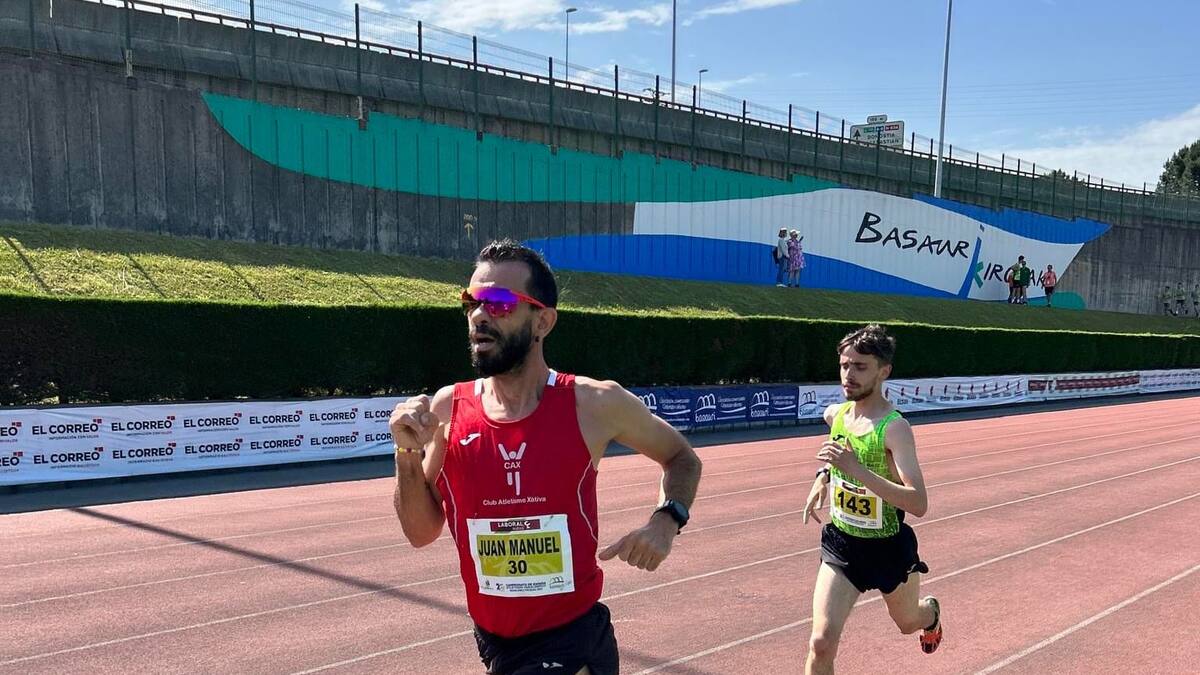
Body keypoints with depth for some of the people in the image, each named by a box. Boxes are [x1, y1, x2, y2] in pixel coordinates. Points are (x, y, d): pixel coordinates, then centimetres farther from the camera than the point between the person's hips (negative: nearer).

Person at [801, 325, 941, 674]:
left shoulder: (894, 428, -25)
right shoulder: (834, 414, -6)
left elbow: (919, 504, -36)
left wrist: (856, 469, -43)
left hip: (887, 548, -3)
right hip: (840, 543, 3)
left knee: (908, 621, 27)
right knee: (821, 643, -10)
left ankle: (931, 612, 65)